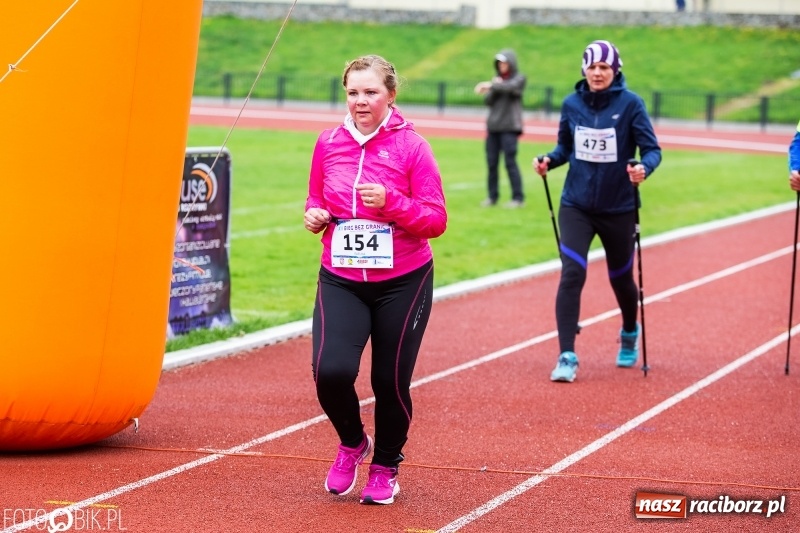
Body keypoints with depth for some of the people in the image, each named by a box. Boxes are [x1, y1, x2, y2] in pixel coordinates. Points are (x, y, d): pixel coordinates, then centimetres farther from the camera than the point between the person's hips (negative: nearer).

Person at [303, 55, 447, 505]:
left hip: (402, 283, -2)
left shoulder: (412, 146, -9)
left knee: (391, 381, 5)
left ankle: (386, 468, 32)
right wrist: (314, 215, -6)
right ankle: (352, 442, 14)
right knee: (330, 370, -17)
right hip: (340, 280, 2)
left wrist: (390, 202, -25)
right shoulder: (329, 144, 1)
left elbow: (436, 221, -10)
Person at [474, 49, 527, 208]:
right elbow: (487, 101, 8)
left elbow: (510, 87, -22)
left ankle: (518, 197, -6)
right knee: (492, 163, 3)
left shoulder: (519, 79, 0)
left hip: (509, 127, -5)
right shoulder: (497, 79, 15)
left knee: (510, 162, -9)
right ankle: (492, 196, 10)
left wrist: (491, 85, -37)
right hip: (493, 127, 5)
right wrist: (494, 89, -11)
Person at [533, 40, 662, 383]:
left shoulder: (630, 104, -9)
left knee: (621, 278, 15)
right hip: (576, 205, 1)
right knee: (571, 275, -14)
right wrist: (549, 160, -9)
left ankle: (630, 335, 45)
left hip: (619, 209, -1)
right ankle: (567, 357, -11)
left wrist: (644, 168, -31)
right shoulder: (572, 104, -1)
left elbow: (652, 149, -10)